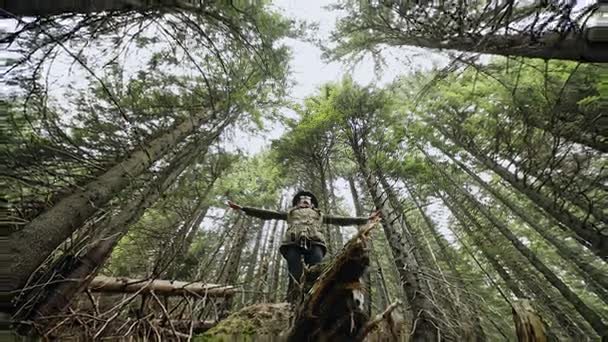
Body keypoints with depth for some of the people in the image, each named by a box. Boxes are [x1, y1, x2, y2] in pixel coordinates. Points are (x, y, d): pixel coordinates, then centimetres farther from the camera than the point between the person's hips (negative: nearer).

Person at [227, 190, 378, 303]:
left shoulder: (319, 215, 37)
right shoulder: (290, 212, 33)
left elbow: (341, 219, 35)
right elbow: (267, 213, 28)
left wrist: (365, 219, 33)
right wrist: (243, 208, 23)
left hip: (314, 243, 1)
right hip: (293, 242, 0)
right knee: (295, 279, -16)